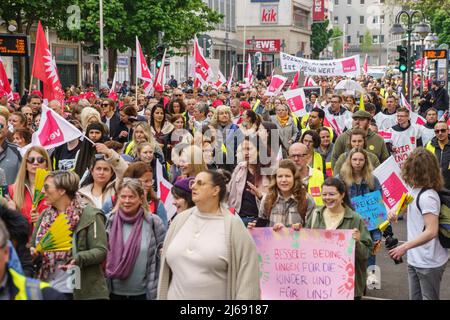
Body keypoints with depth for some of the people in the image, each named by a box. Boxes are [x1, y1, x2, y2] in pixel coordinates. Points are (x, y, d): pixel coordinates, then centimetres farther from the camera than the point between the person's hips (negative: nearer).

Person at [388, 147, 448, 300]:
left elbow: (431, 231, -26)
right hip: (415, 259, 9)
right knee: (415, 297, 17)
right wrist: (396, 212, 5)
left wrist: (405, 247, -25)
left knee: (429, 297, 5)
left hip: (429, 263, -9)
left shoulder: (427, 196, -24)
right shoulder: (415, 190, 3)